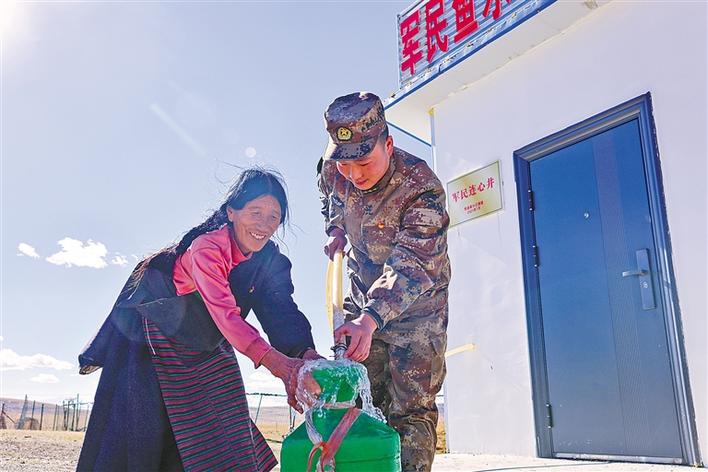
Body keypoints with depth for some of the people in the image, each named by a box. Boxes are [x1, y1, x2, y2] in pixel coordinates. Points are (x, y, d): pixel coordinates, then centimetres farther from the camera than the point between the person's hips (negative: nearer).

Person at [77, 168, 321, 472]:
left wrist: (305, 353, -43)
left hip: (210, 347, 6)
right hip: (160, 339, -5)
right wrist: (275, 361, -56)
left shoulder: (270, 259, -13)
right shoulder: (207, 247, -32)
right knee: (146, 431, -2)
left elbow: (281, 311, -23)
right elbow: (225, 315, -43)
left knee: (228, 429, 5)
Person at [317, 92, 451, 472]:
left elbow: (410, 267, -38)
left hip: (416, 304, -5)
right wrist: (336, 231, -4)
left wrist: (370, 319, -50)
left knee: (411, 410, -5)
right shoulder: (333, 169, -12)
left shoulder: (422, 189, -30)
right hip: (363, 298, 6)